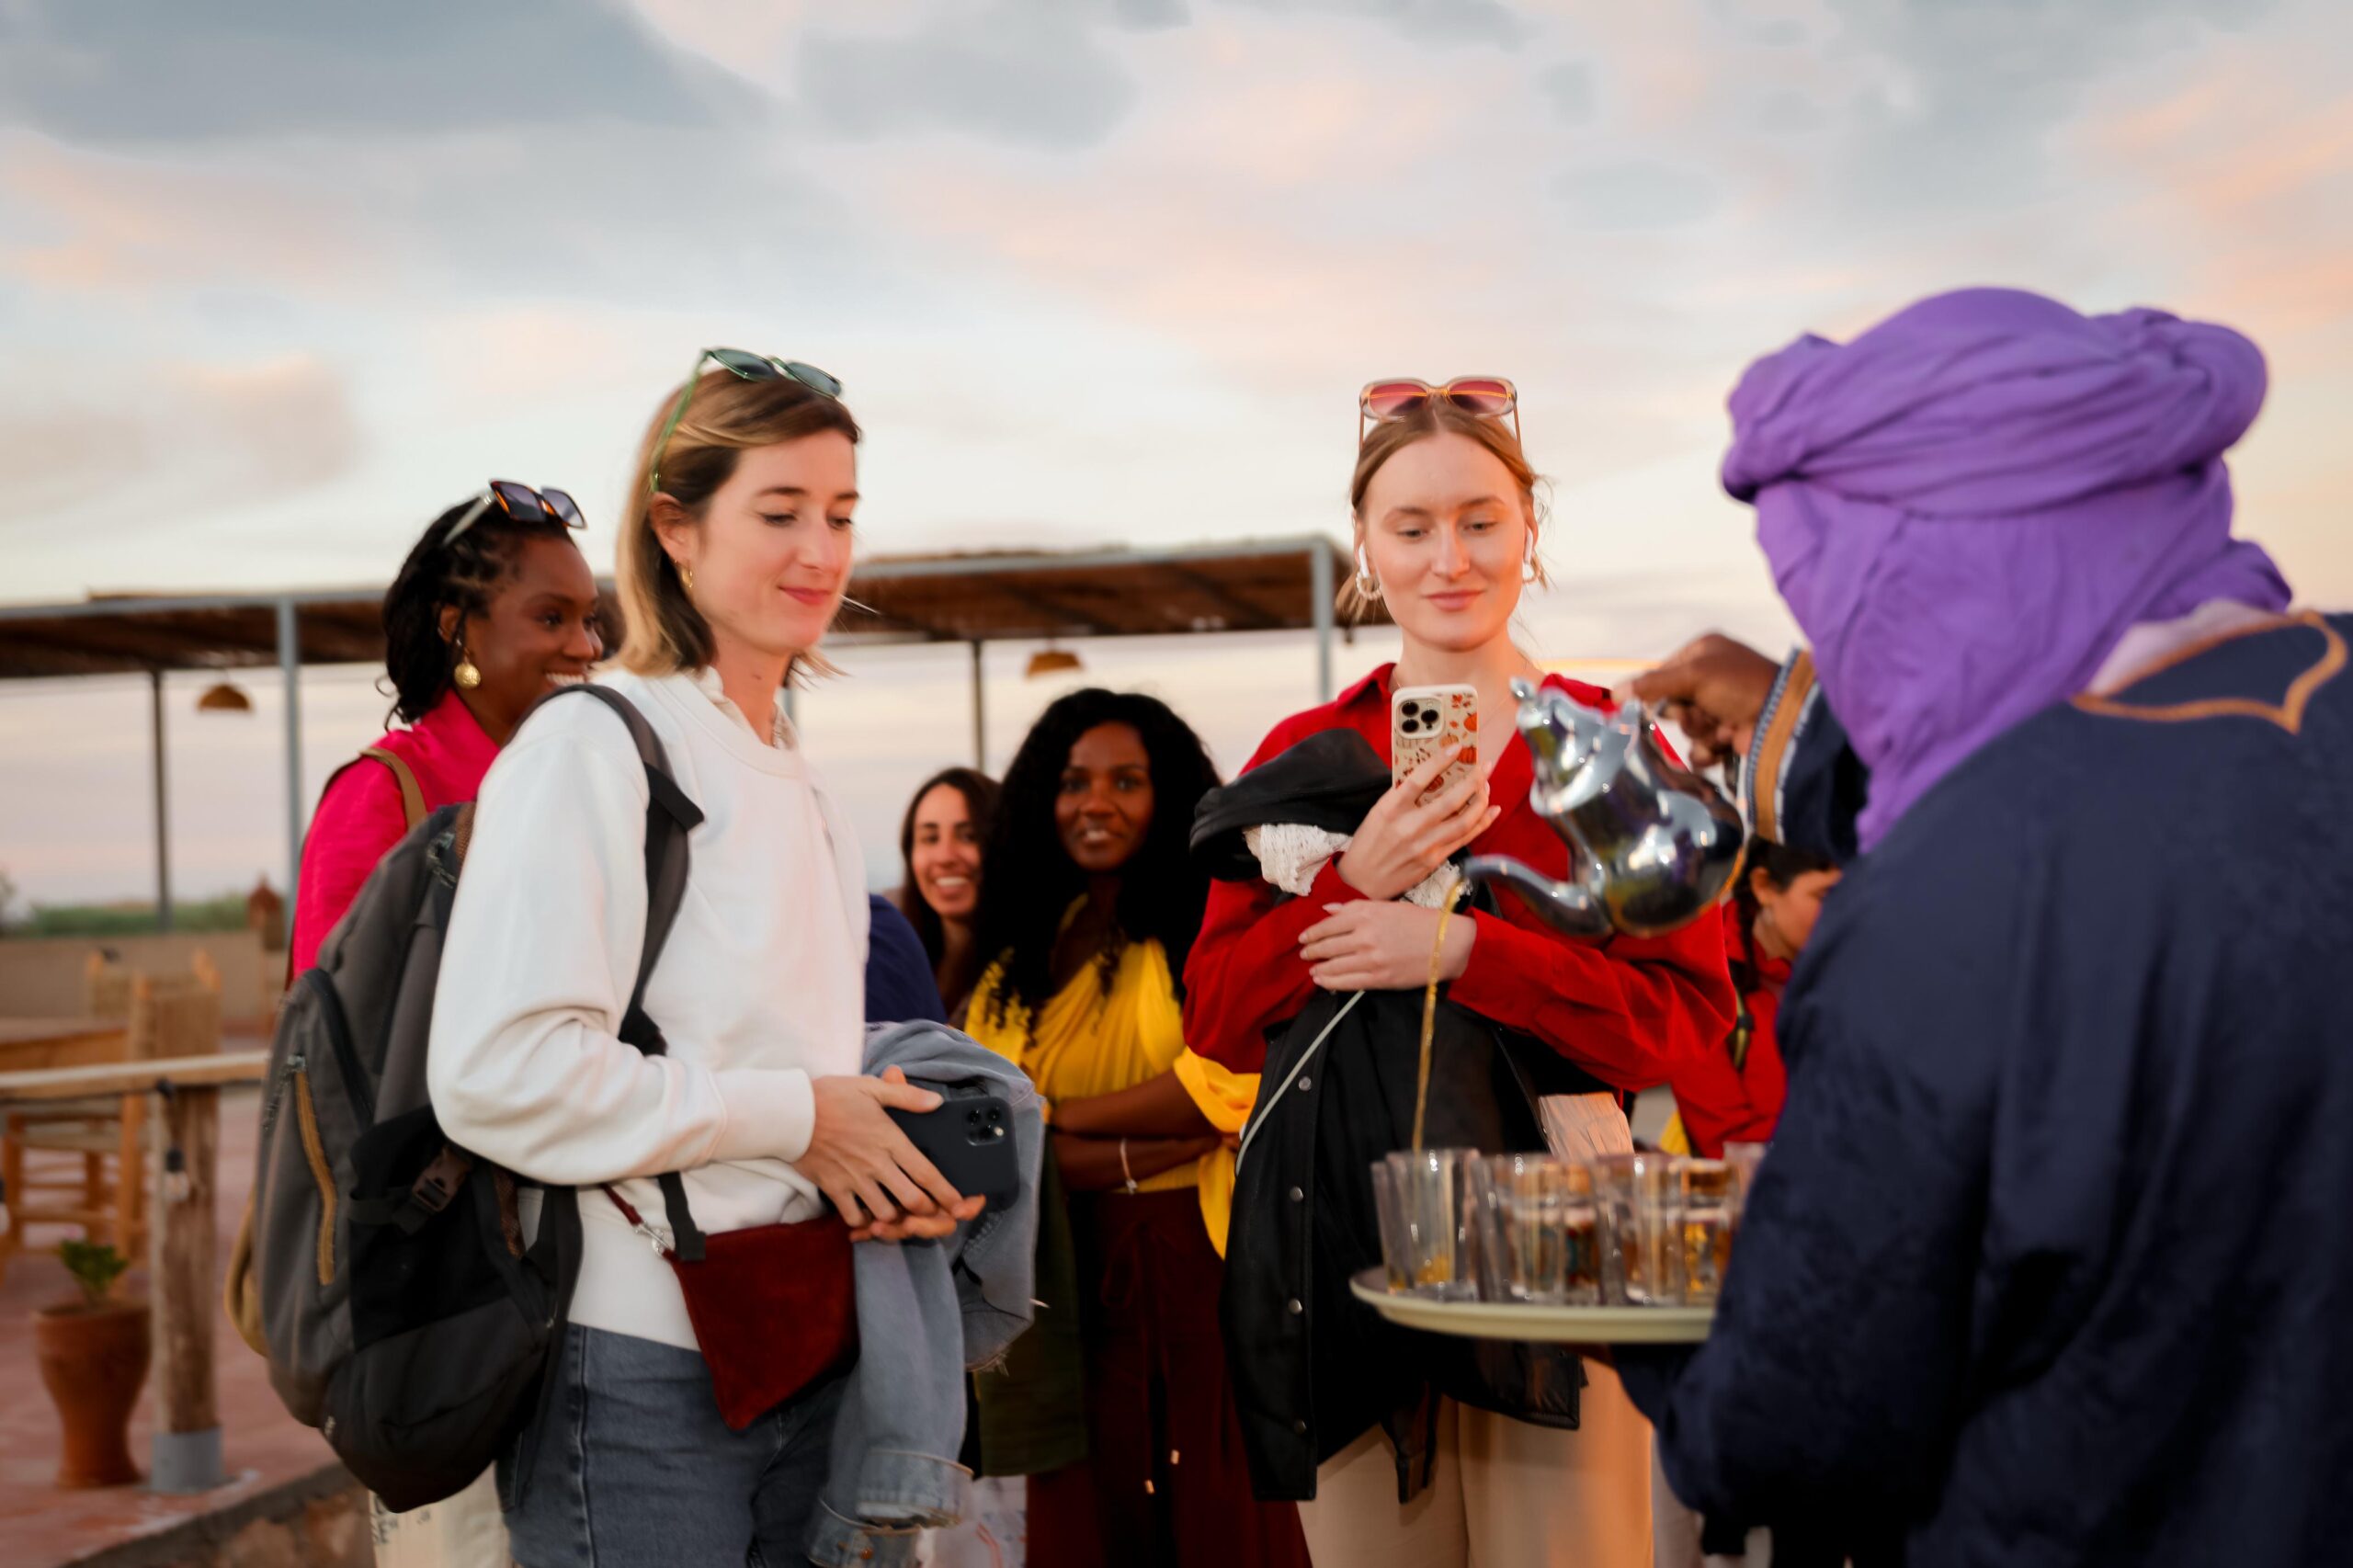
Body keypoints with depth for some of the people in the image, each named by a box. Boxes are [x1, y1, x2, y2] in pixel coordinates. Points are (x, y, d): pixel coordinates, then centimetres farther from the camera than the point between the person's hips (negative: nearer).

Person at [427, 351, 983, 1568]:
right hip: (640, 1375, -8)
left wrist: (889, 1170, 5)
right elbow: (497, 1074, -21)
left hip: (800, 1360, 8)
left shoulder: (799, 789, 16)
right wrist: (793, 1115, -14)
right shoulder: (589, 748, -10)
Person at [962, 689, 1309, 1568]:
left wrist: (1056, 1117, -6)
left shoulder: (1211, 925, -1)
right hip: (1067, 1274, 4)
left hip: (1198, 1263, -4)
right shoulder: (1018, 961, 12)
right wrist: (1131, 1158, -14)